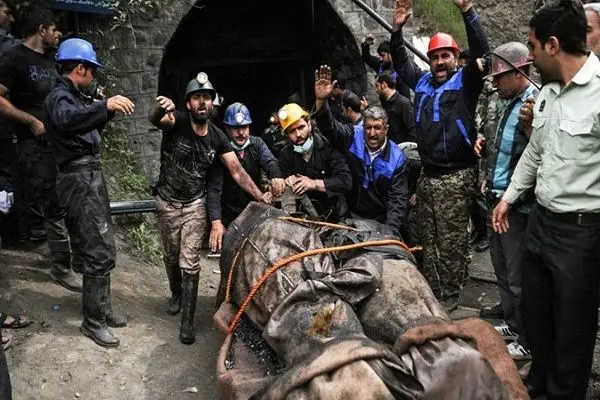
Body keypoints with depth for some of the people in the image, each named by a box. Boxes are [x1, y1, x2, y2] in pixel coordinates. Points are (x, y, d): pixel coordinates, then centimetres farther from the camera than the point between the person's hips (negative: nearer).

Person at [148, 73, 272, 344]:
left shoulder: (217, 138, -9)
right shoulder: (177, 122, -17)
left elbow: (237, 171, -12)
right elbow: (154, 119, -40)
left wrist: (259, 195, -25)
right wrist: (159, 109, -65)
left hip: (196, 204, 0)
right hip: (167, 202, 0)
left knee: (190, 263, -3)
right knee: (171, 257, 19)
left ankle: (188, 320, 8)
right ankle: (176, 294, 47)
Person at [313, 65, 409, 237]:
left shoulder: (397, 158, -8)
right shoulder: (353, 137, -4)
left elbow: (398, 199, -10)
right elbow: (329, 126, -14)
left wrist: (391, 231, -22)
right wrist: (321, 100, -34)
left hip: (382, 220, 0)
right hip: (350, 215, 1)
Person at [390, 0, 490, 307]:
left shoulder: (466, 81, -1)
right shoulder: (422, 82, 13)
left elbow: (482, 52, -15)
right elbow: (401, 62, 22)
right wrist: (397, 29, 10)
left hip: (457, 178, -6)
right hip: (427, 177, 6)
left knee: (452, 242, 2)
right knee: (428, 240, 14)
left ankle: (450, 294, 15)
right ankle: (431, 292, 26)